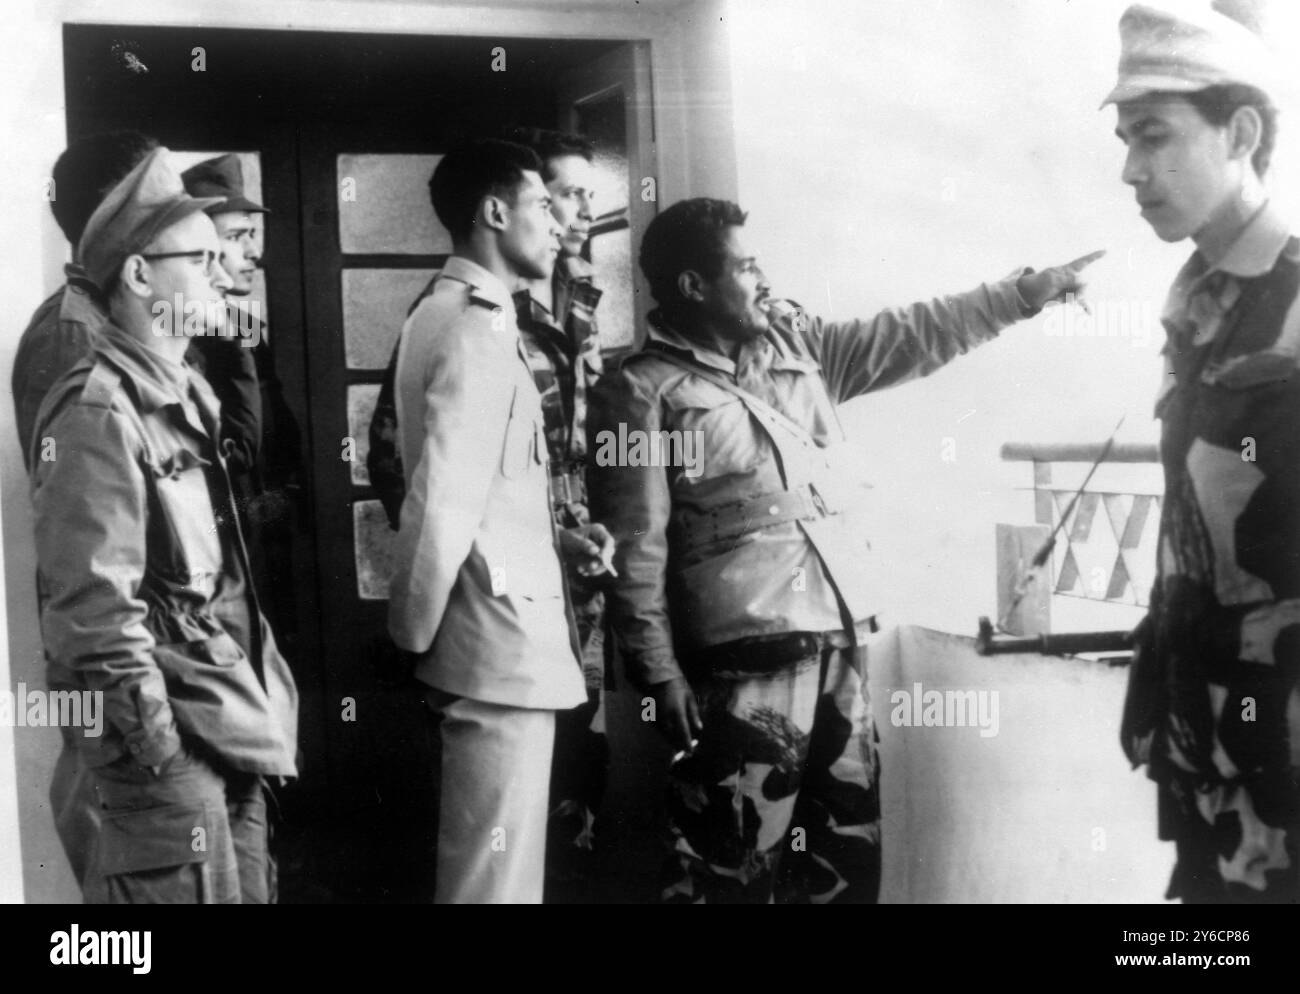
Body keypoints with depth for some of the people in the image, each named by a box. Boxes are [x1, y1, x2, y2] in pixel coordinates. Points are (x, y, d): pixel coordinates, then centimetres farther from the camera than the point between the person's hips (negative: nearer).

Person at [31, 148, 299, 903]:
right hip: (170, 736, -9)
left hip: (227, 725, 9)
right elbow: (95, 606, -21)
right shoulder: (98, 411, -15)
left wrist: (256, 709, 15)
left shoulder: (185, 395, 13)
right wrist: (157, 744, -20)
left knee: (249, 890, 15)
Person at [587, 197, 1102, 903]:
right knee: (733, 866, -3)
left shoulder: (795, 345, 13)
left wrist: (1033, 289, 11)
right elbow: (633, 550, -10)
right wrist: (659, 674, -14)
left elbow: (912, 336, 16)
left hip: (841, 647, 7)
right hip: (747, 665, -7)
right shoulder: (642, 392, -7)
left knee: (848, 852, 15)